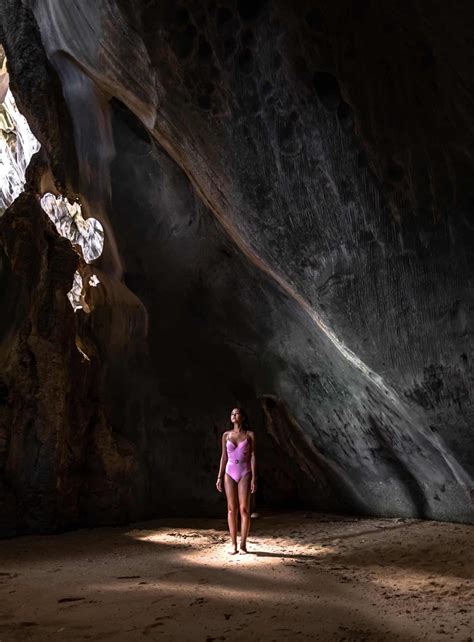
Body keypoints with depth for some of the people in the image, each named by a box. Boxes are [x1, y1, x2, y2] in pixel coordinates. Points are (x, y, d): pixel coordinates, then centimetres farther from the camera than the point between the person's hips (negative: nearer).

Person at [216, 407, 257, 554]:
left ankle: (243, 544, 5)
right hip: (230, 473, 2)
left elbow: (253, 457, -3)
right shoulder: (226, 435, 6)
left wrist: (254, 478, -9)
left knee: (244, 509, -4)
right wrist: (219, 477, 5)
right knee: (232, 509, 2)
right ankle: (233, 544, 9)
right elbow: (224, 457, 9)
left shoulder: (250, 435, 0)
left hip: (245, 473, -2)